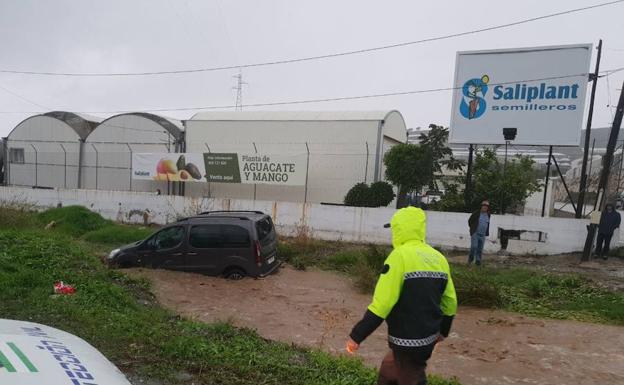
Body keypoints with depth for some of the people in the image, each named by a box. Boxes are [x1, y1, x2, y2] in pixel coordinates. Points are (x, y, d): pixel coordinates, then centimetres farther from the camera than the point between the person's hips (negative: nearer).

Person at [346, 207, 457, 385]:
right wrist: (442, 330, 27)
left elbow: (382, 304, -22)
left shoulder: (400, 255, -19)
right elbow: (450, 302, 11)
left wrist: (356, 335, -15)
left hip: (408, 341, -7)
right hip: (428, 338, 7)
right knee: (388, 371, 24)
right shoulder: (438, 258, 4)